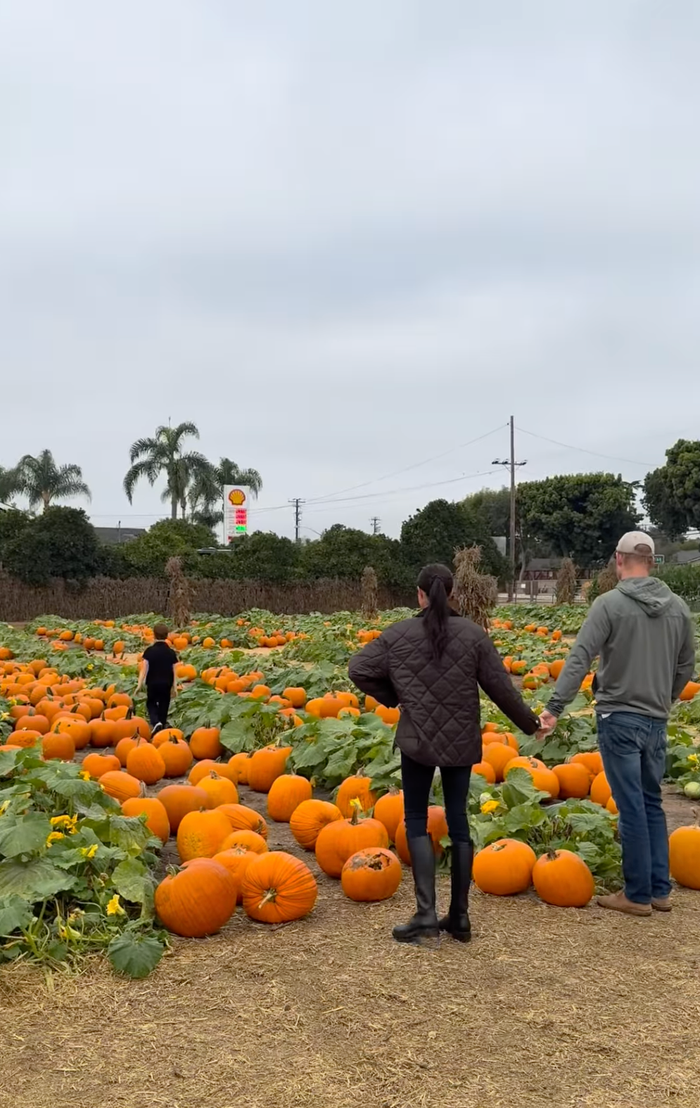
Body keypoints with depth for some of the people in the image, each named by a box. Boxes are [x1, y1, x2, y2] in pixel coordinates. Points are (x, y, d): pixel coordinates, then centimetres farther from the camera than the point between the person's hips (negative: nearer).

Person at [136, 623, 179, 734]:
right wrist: (175, 687, 6)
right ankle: (162, 725, 14)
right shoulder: (171, 652, -1)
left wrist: (139, 684, -6)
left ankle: (156, 722, -10)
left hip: (152, 683, -1)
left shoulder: (149, 651, -8)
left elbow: (144, 668, -10)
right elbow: (174, 671, -1)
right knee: (163, 706, 13)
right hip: (166, 684, 1)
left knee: (151, 704, 15)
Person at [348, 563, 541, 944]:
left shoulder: (399, 634, -5)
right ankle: (460, 916, 16)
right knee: (458, 821, 11)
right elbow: (500, 687, -1)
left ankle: (426, 913, -3)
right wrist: (530, 723, 12)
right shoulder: (473, 634, -3)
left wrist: (391, 697, 9)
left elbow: (359, 669, -5)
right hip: (461, 743, 2)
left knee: (416, 820, 7)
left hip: (417, 740, -2)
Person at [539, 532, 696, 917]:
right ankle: (660, 890, 21)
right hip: (657, 721, 5)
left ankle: (638, 894, 10)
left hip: (619, 718, -5)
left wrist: (555, 707, -18)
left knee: (632, 808, 1)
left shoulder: (609, 603, -11)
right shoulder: (678, 607, 6)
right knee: (652, 803, 16)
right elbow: (686, 667, 14)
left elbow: (579, 659, -18)